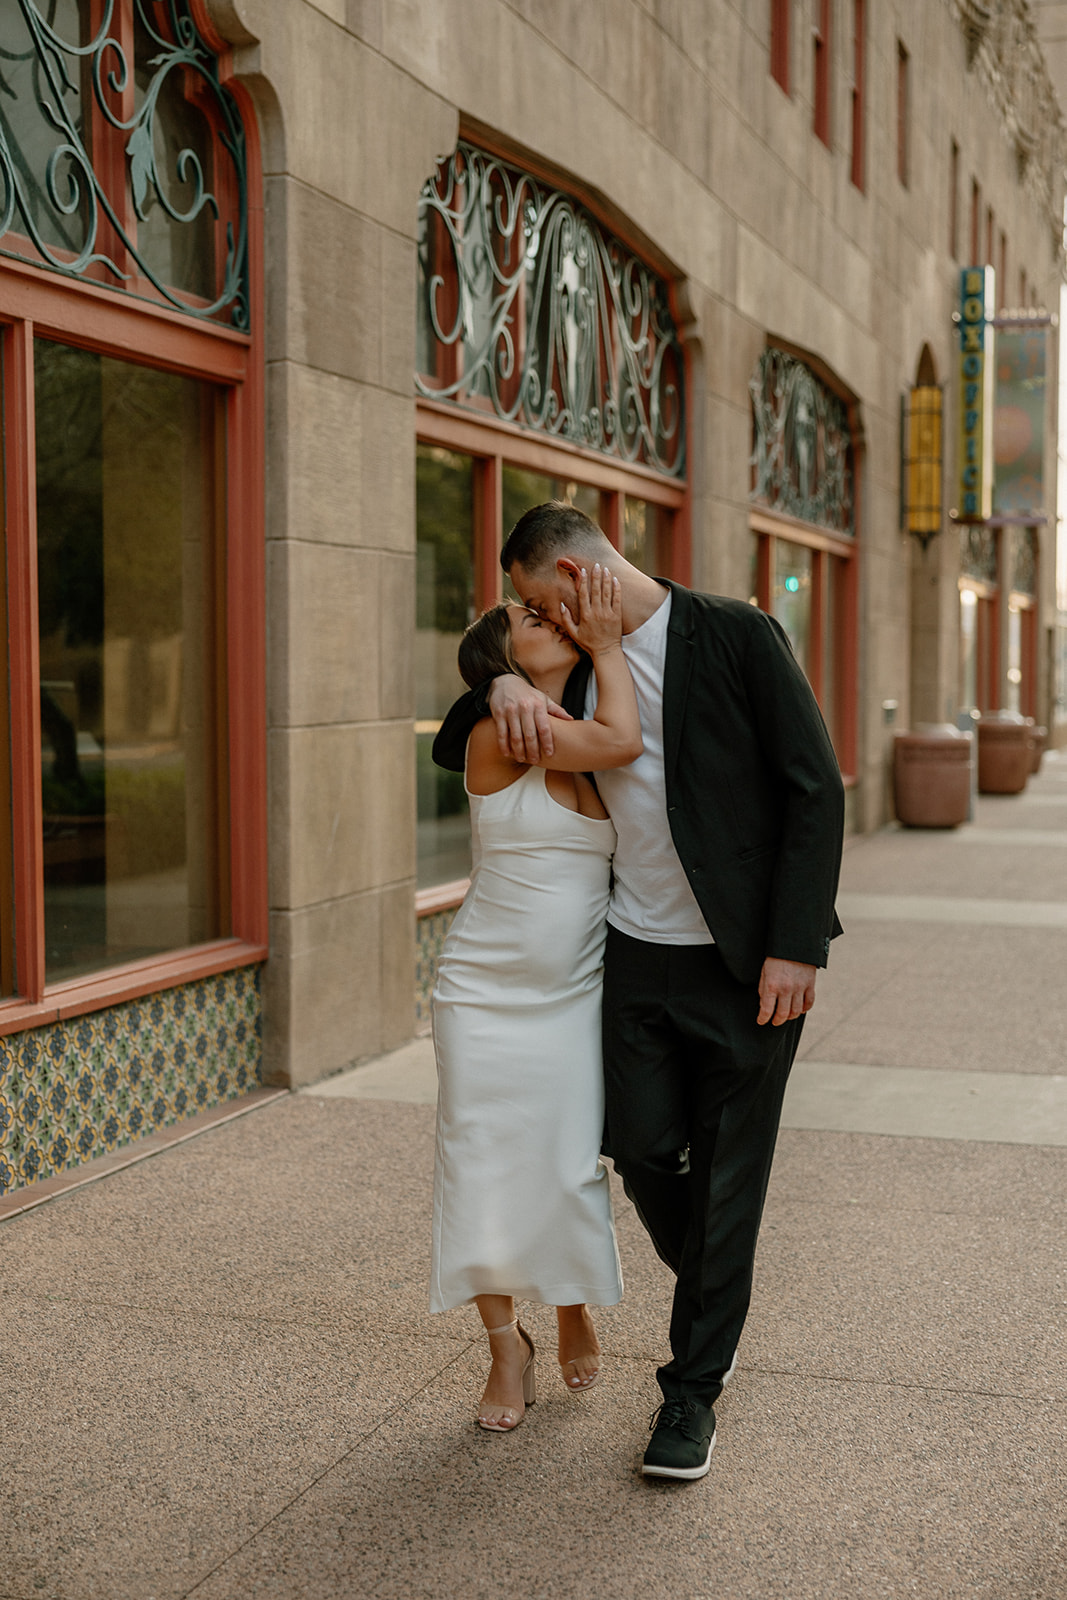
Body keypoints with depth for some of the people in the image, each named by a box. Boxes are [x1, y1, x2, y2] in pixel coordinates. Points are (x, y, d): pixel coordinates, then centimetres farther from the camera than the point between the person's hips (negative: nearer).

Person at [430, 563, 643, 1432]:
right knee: (485, 1167, 2)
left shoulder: (592, 756, 7)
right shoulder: (497, 736, -13)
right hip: (485, 996, -4)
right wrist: (606, 645, -11)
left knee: (572, 1169, 3)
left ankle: (576, 1308, 33)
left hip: (576, 996, 4)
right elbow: (621, 742, -20)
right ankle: (507, 1346, 23)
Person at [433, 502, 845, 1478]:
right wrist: (503, 688, -6)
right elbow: (453, 750, 17)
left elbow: (815, 788, -11)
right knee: (645, 1153, 6)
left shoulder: (736, 635, -9)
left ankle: (694, 1391, 15)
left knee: (728, 1172, 2)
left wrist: (796, 945, -16)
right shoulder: (579, 668, 9)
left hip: (750, 958, -5)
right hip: (639, 952, 5)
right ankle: (718, 1298, 36)